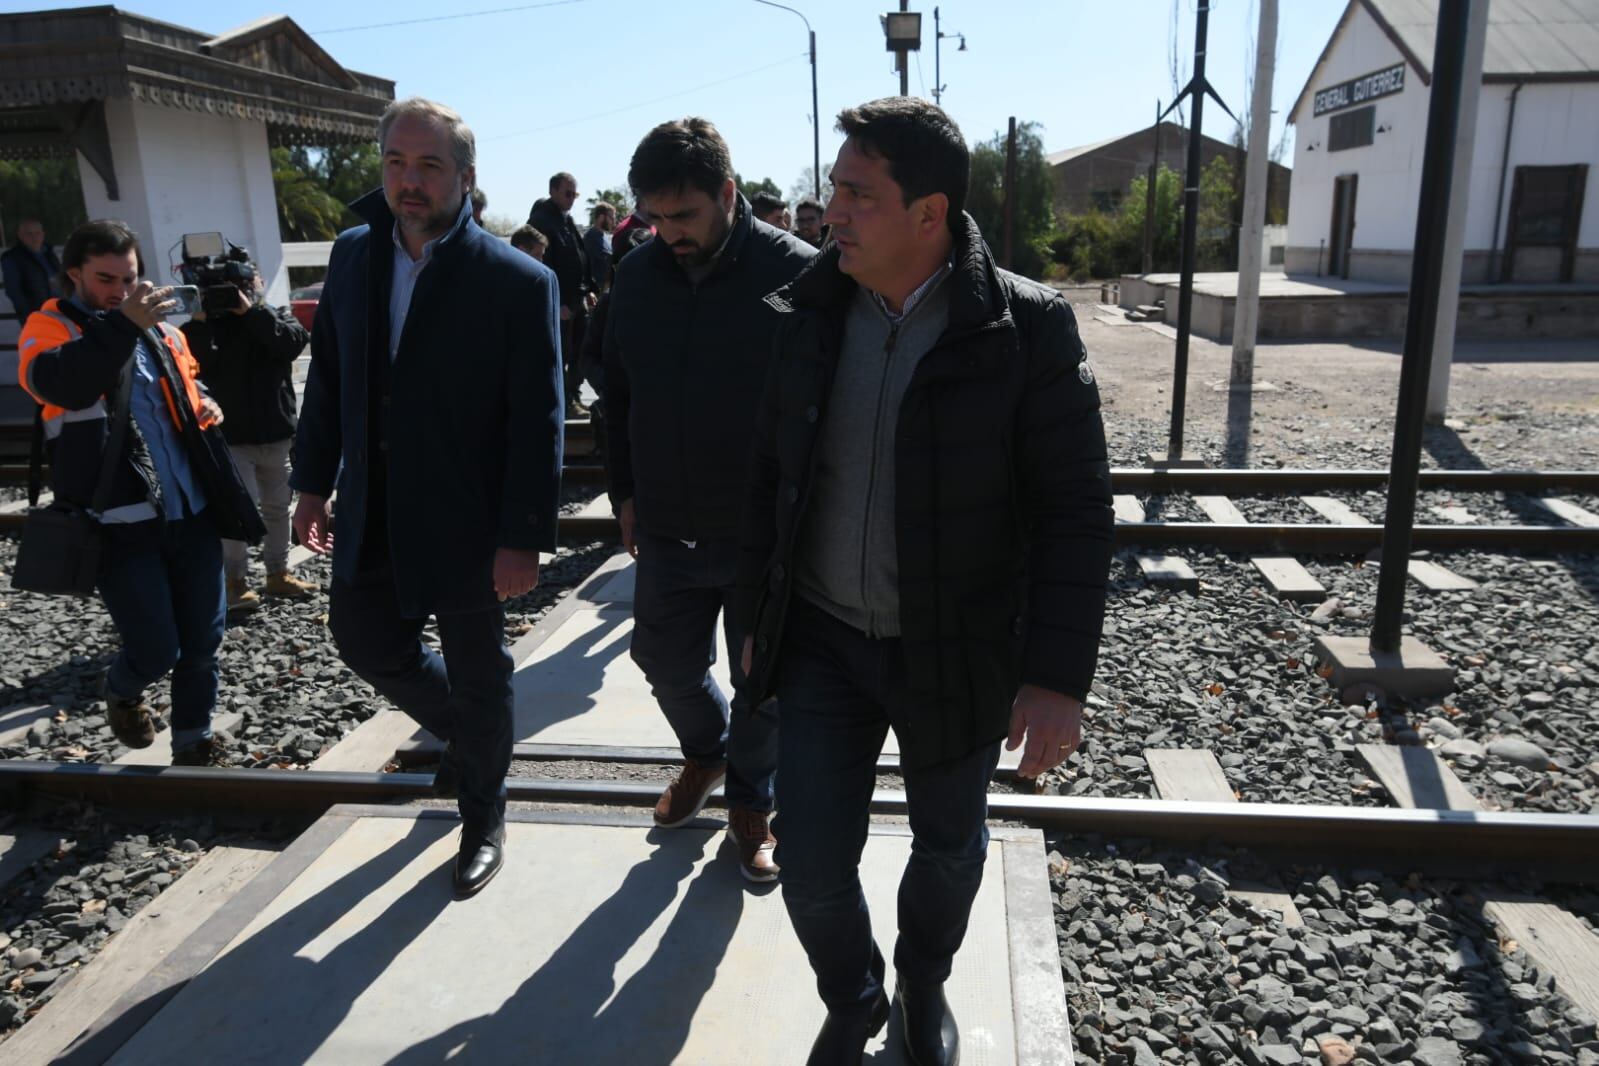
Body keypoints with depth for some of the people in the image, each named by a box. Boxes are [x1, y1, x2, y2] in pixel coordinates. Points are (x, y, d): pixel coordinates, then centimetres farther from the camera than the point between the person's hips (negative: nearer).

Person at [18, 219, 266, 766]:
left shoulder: (160, 330, 14)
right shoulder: (51, 327, -3)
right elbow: (62, 384, -25)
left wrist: (203, 404, 8)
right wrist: (122, 325, -36)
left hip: (192, 513, 5)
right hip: (121, 523, -5)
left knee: (202, 642, 8)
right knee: (155, 650, -3)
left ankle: (194, 742, 26)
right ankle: (121, 692, 32)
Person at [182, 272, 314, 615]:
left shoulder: (277, 315, 4)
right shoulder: (210, 323, -1)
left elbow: (293, 342, -17)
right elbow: (194, 364, -16)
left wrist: (251, 310, -21)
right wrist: (198, 320, -25)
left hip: (275, 433, 3)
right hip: (231, 436, -3)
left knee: (277, 507, 13)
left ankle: (278, 574, 26)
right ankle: (236, 581, -1)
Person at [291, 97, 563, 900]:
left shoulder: (518, 282, -16)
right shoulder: (354, 254, 2)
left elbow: (537, 423, -16)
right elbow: (328, 375, 10)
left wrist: (523, 539, -18)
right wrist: (313, 483, 9)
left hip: (465, 523, -5)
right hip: (371, 512, 6)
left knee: (477, 678, 10)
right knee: (366, 642, 17)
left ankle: (483, 820, 35)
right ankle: (466, 734, 46)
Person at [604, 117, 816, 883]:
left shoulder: (794, 274, -14)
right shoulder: (637, 276, 1)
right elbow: (618, 394, 12)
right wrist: (625, 491, 11)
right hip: (667, 530, 5)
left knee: (763, 686, 11)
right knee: (667, 662, 19)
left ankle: (749, 803, 36)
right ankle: (705, 754, 49)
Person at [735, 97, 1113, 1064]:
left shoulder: (1028, 327, -14)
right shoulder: (808, 314, -3)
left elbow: (1075, 509, -12)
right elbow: (772, 476, 7)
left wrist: (1058, 676, -16)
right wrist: (758, 616, 11)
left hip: (956, 651, -2)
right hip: (823, 642, 2)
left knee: (949, 847, 19)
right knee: (813, 866, 5)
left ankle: (925, 987, 51)